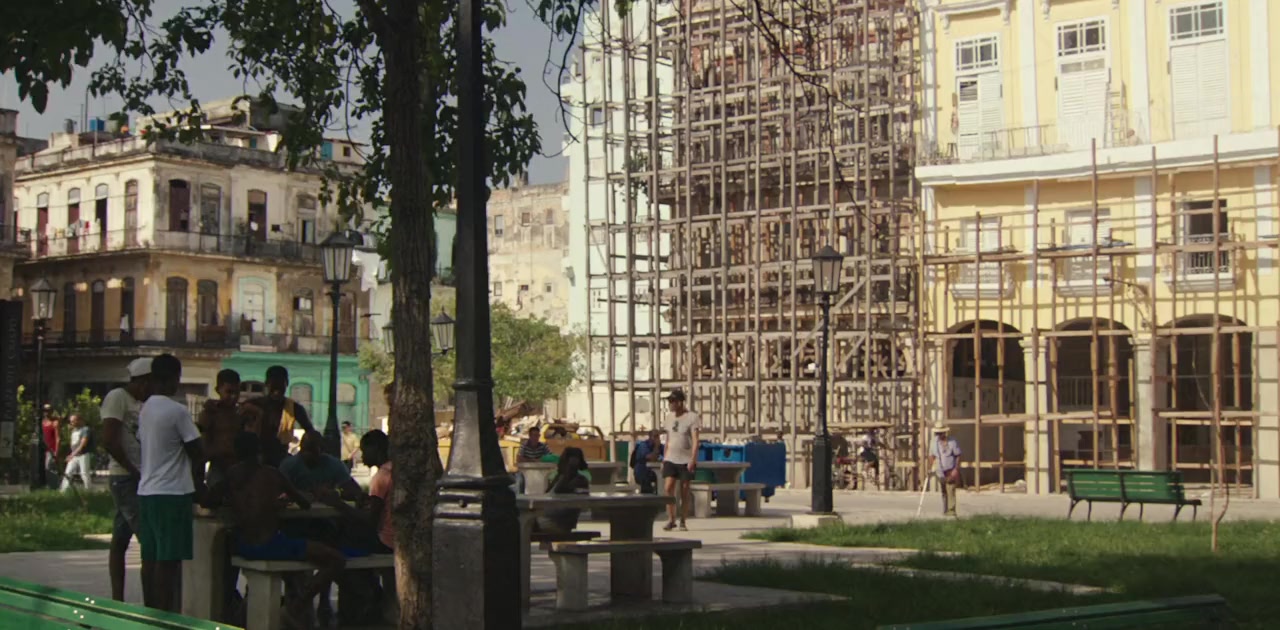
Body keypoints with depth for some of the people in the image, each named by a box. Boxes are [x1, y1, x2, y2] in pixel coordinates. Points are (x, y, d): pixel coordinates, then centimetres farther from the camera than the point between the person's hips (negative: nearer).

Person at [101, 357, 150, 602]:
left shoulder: (142, 403, 16)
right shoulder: (117, 397, -9)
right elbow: (109, 441, -17)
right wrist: (134, 471, -12)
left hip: (139, 479, 8)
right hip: (125, 478, -8)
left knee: (120, 540, 10)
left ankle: (117, 600, 12)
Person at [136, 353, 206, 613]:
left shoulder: (145, 409, 10)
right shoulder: (178, 411, -14)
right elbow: (197, 453, -12)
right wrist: (199, 484, 6)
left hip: (146, 490, 8)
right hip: (172, 493, -8)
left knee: (150, 558, 11)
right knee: (168, 560, -5)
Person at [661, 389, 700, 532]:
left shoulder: (692, 417, -8)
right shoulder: (670, 418, 11)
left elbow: (695, 440, -14)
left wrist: (693, 459, -23)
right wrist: (664, 459, 16)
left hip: (686, 460, -4)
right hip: (670, 460, 4)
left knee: (684, 491, 1)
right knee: (669, 488, -10)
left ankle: (683, 522, 10)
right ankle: (671, 520, -3)